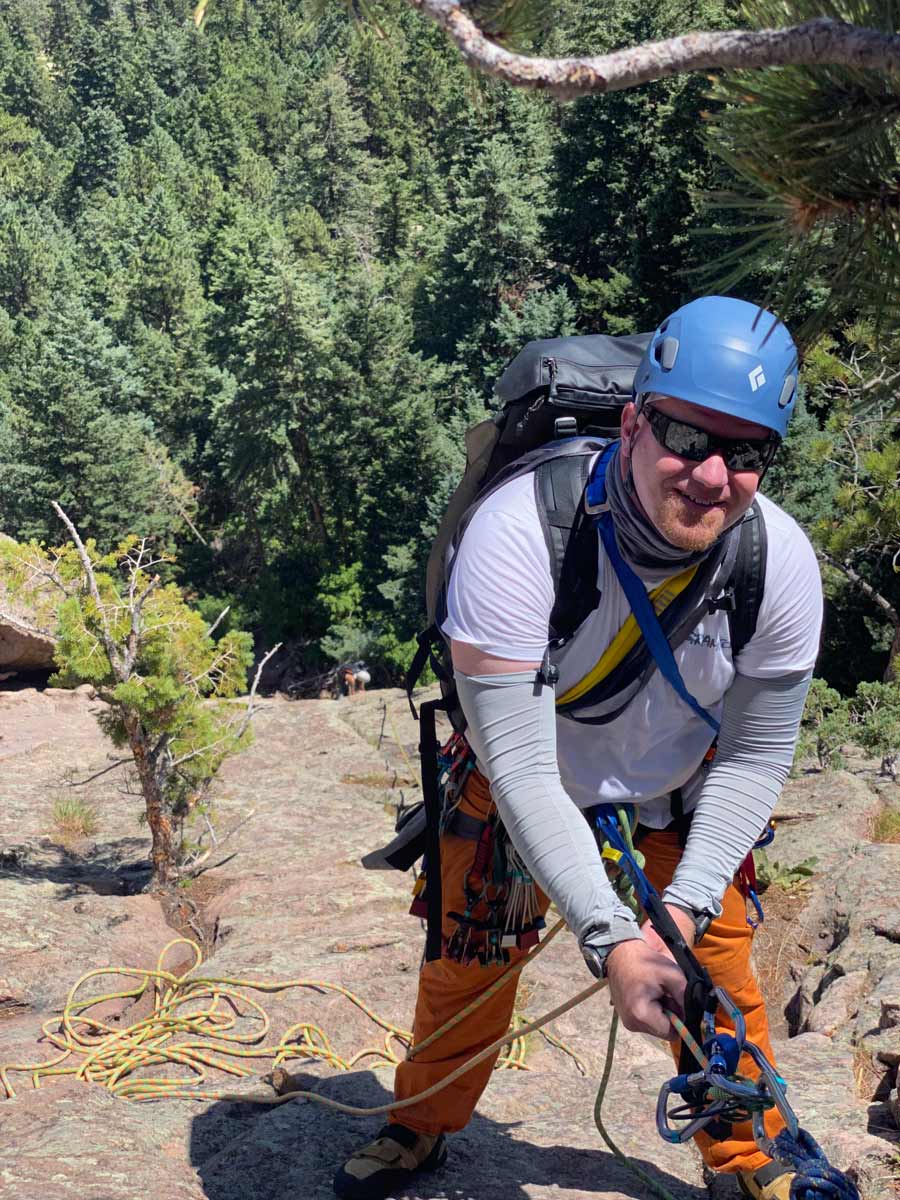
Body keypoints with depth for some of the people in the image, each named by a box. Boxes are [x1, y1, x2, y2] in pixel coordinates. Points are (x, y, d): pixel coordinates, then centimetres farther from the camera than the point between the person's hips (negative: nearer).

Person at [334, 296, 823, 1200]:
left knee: (719, 979, 4)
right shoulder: (517, 533, -39)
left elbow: (753, 756, -15)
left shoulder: (783, 564, -28)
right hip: (523, 789, -1)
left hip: (675, 797, 2)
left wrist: (685, 904, -25)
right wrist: (610, 938, -44)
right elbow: (521, 767, -38)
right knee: (464, 961, 11)